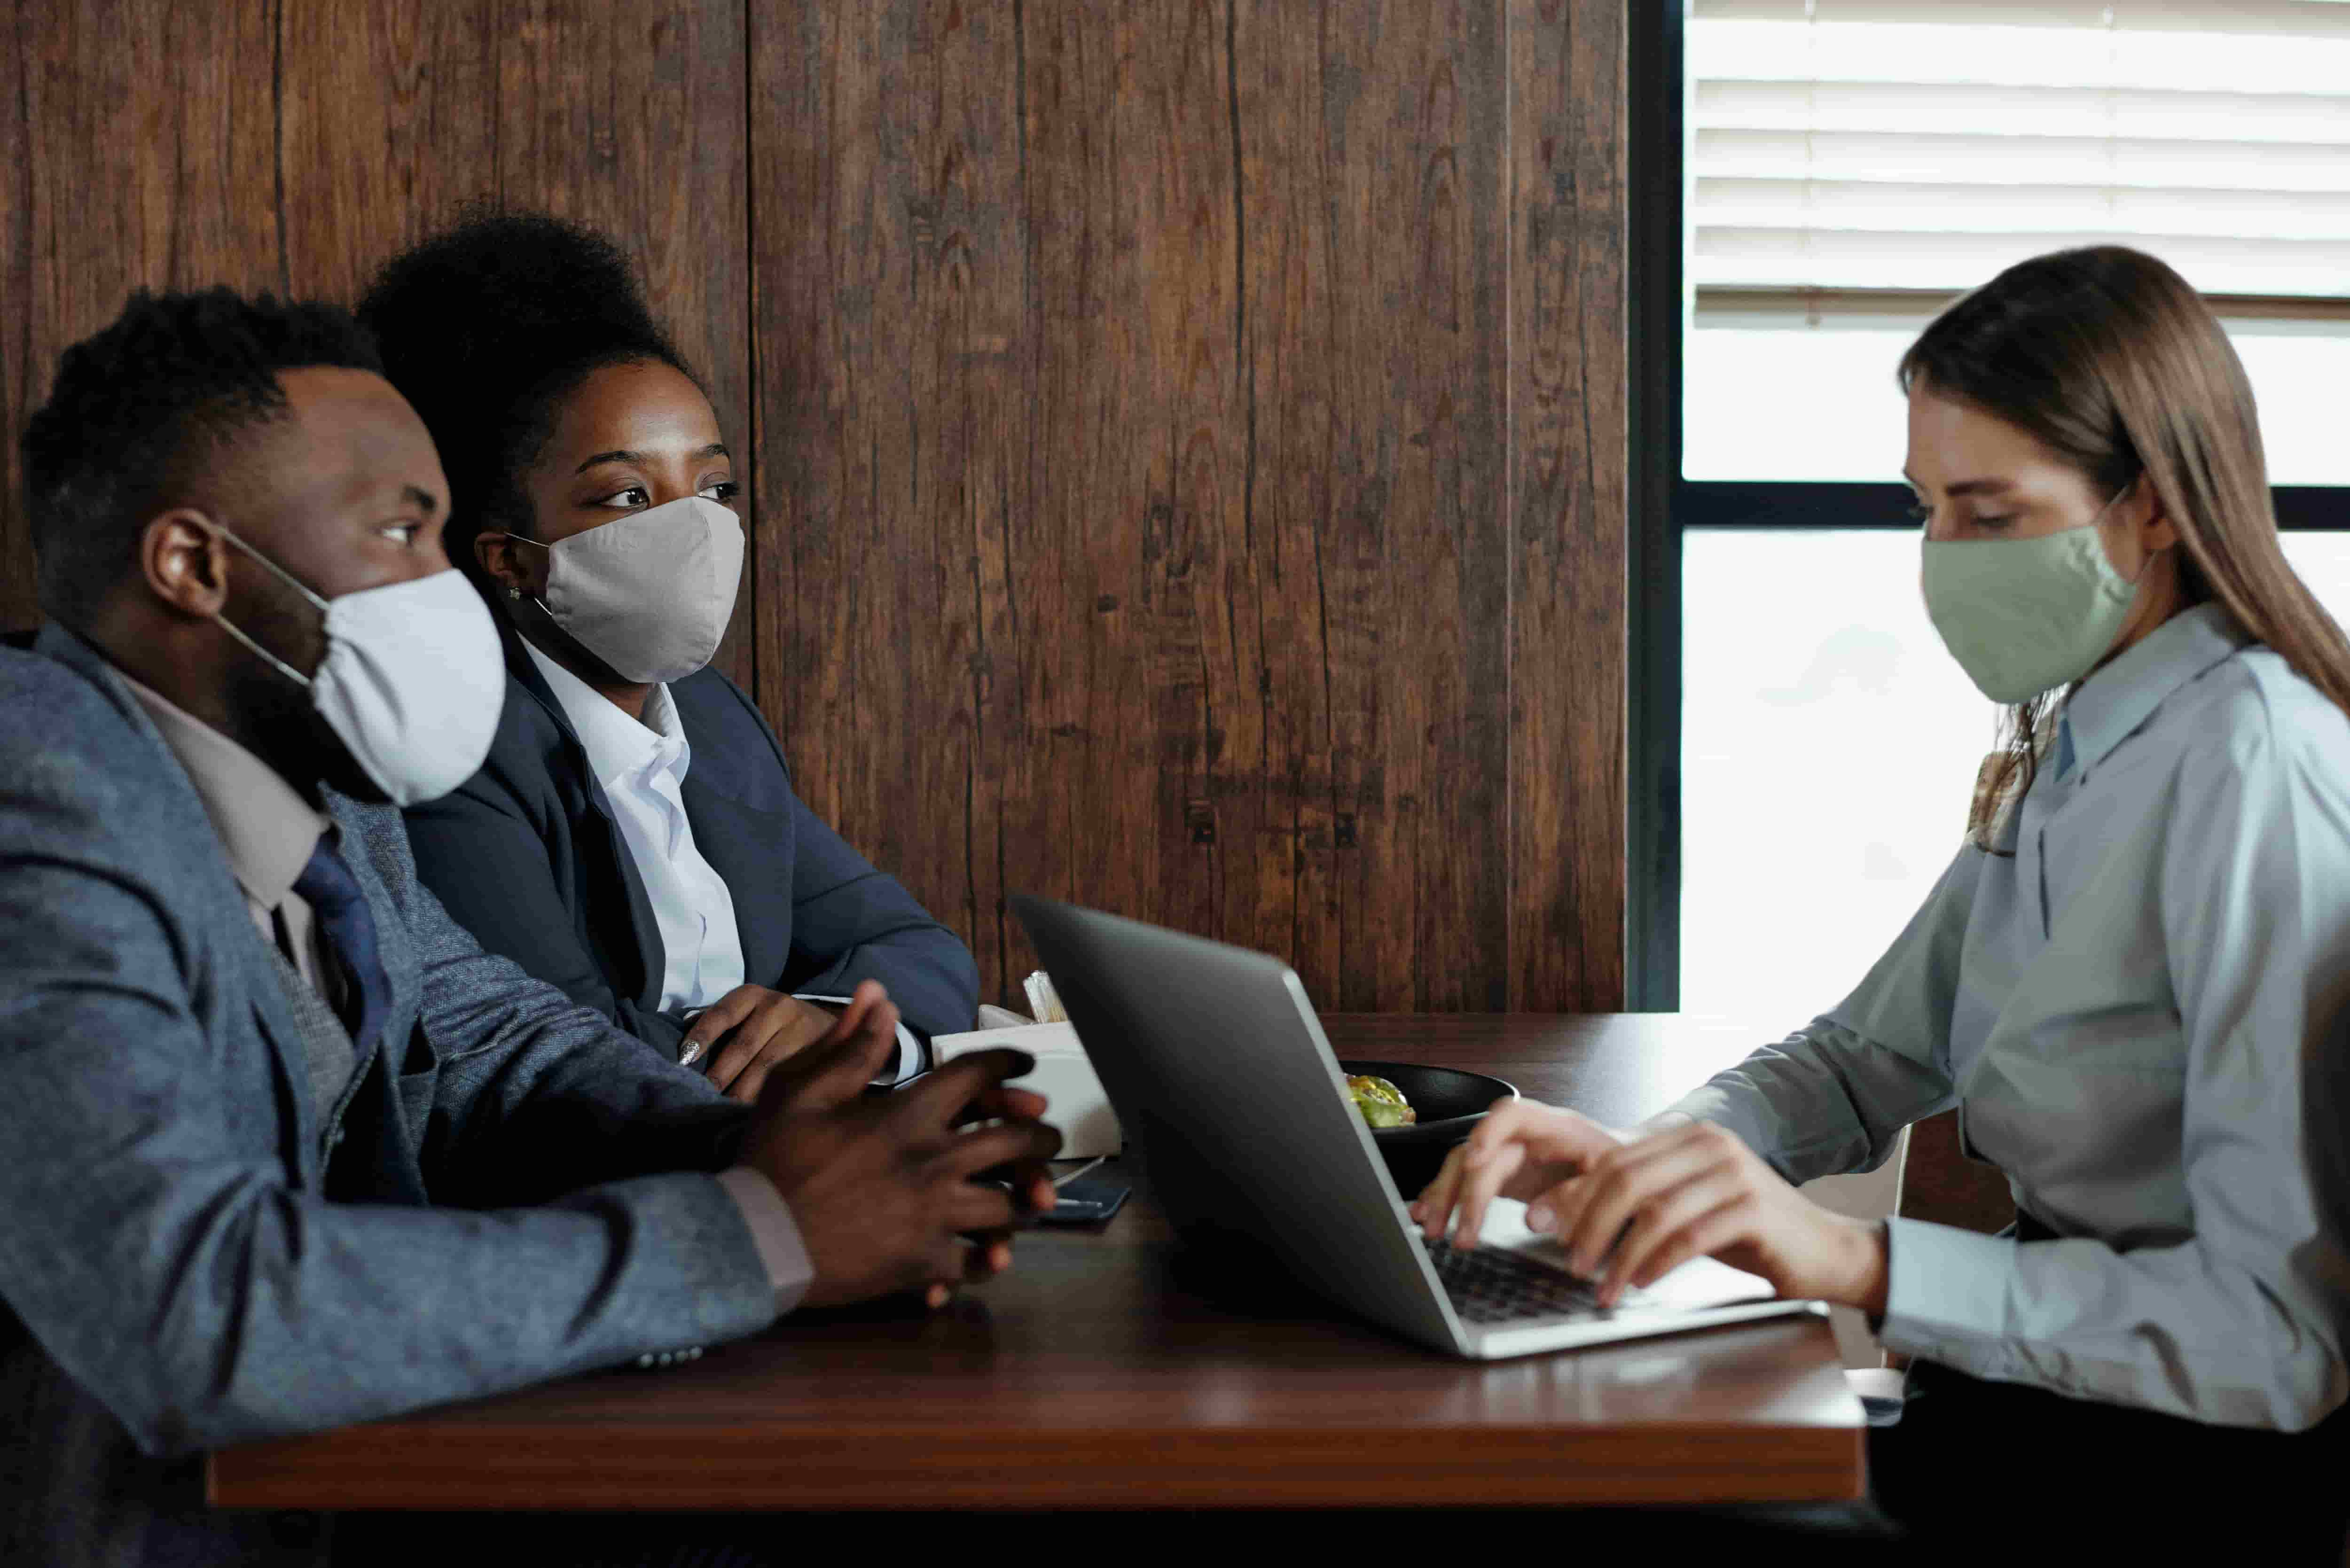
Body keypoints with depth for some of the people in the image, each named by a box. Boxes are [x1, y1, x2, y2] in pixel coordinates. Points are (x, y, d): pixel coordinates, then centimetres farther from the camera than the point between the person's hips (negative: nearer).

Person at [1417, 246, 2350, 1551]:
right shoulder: (2066, 753, 9)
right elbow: (1867, 1057, 12)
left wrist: (1860, 1262, -32)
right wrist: (1639, 1158, -8)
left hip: (2185, 1485, -8)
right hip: (2049, 1402, 8)